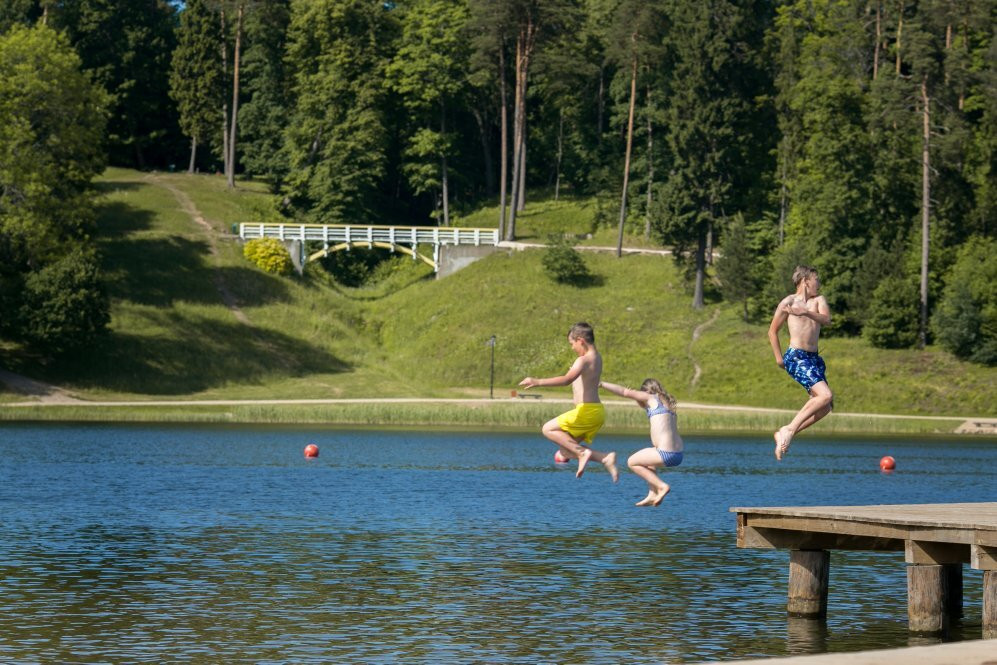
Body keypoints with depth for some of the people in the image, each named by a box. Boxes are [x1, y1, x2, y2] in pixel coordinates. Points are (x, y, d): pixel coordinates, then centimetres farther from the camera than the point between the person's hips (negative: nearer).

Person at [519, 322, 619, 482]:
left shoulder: (583, 360, -14)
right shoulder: (596, 358, 14)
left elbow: (567, 379, -33)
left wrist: (538, 382, -38)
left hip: (586, 410, -9)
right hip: (597, 411, 9)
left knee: (548, 429, -2)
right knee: (566, 450, 11)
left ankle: (582, 452, -14)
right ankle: (605, 458, -3)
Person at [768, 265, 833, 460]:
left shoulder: (818, 300, 14)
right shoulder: (788, 302, 1)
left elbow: (826, 320, -7)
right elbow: (773, 331, 7)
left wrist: (806, 312, -22)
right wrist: (779, 357, 3)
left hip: (813, 358, 7)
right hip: (796, 357, -7)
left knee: (825, 407, 4)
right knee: (825, 395, -22)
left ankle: (784, 433, 9)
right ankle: (790, 429, -17)